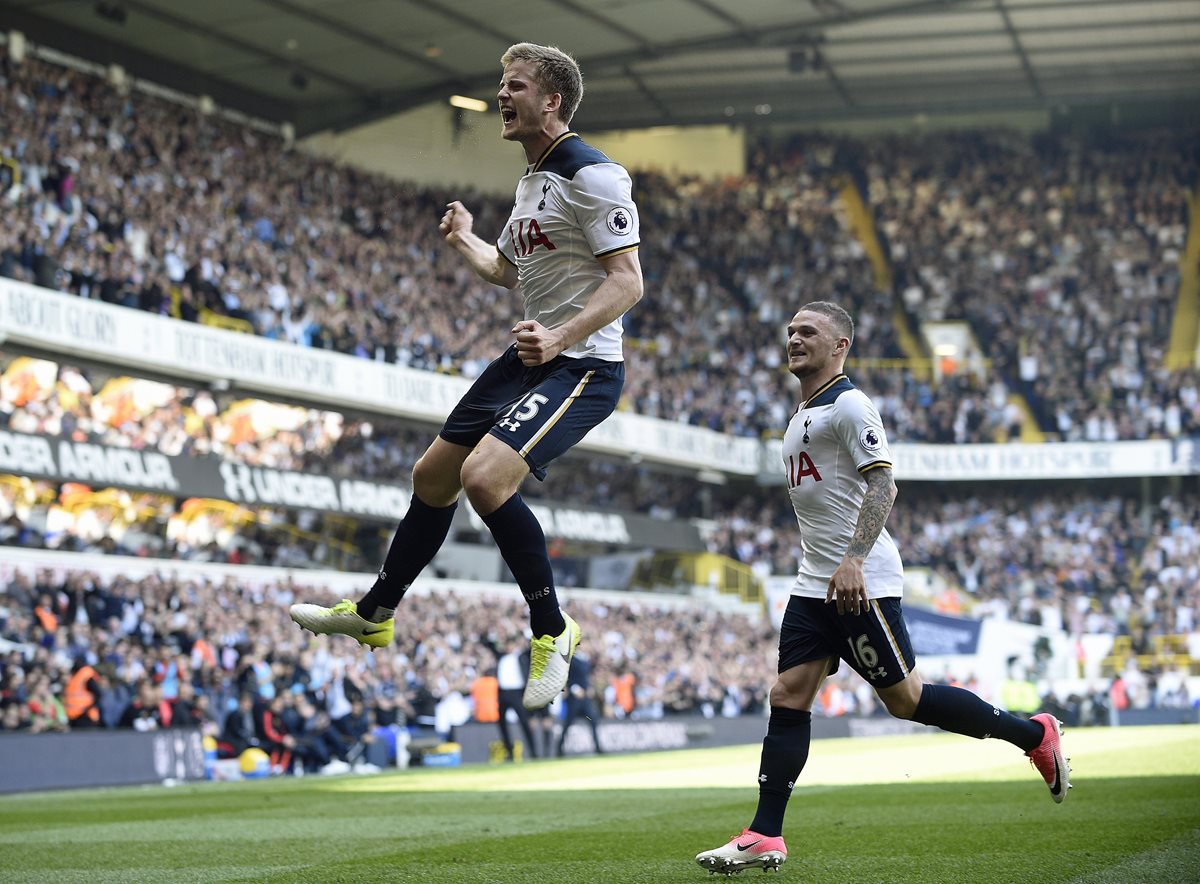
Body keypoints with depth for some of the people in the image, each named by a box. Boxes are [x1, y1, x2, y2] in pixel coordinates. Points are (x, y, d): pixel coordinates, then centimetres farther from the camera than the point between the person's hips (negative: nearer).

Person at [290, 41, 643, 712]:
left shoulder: (593, 175, -16)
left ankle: (552, 630, -11)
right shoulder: (533, 180, 16)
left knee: (485, 475, -28)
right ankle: (375, 613, 33)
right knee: (433, 476, 15)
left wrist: (561, 338, -33)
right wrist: (464, 240, 37)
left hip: (583, 365, -10)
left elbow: (628, 280, -23)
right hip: (532, 356, 10)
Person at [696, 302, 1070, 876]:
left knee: (903, 698, -4)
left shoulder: (849, 405, -10)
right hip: (815, 586, 9)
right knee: (788, 697, -1)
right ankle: (765, 838, -4)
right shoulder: (803, 415, 20)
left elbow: (882, 485, -19)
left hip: (861, 584, -9)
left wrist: (853, 560, -29)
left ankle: (1034, 735, 12)